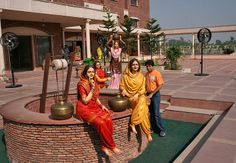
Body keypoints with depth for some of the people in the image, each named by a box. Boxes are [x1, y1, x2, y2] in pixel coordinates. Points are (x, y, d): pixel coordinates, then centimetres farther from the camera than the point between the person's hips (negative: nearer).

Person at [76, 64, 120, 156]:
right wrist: (92, 88, -18)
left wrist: (101, 105, 5)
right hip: (85, 109, -7)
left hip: (95, 107, 7)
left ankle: (105, 146, -13)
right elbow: (85, 101, -16)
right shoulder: (81, 84, -11)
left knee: (108, 119, -21)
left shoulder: (94, 82, 11)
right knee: (100, 122, -29)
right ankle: (111, 146, -15)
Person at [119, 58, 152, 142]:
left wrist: (137, 94, -14)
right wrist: (123, 90, -16)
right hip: (130, 97, -2)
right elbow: (121, 86, 6)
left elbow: (143, 89, 4)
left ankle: (133, 124, -17)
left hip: (140, 97, 2)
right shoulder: (125, 76, 2)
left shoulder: (141, 76, 7)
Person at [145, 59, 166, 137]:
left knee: (156, 113, -4)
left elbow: (160, 85, -16)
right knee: (151, 113, 12)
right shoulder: (147, 74, 7)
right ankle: (153, 128, 23)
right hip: (148, 94, 6)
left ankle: (162, 130, 8)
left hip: (155, 94, -6)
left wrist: (152, 94, -18)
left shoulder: (157, 73, -12)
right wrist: (146, 93, 3)